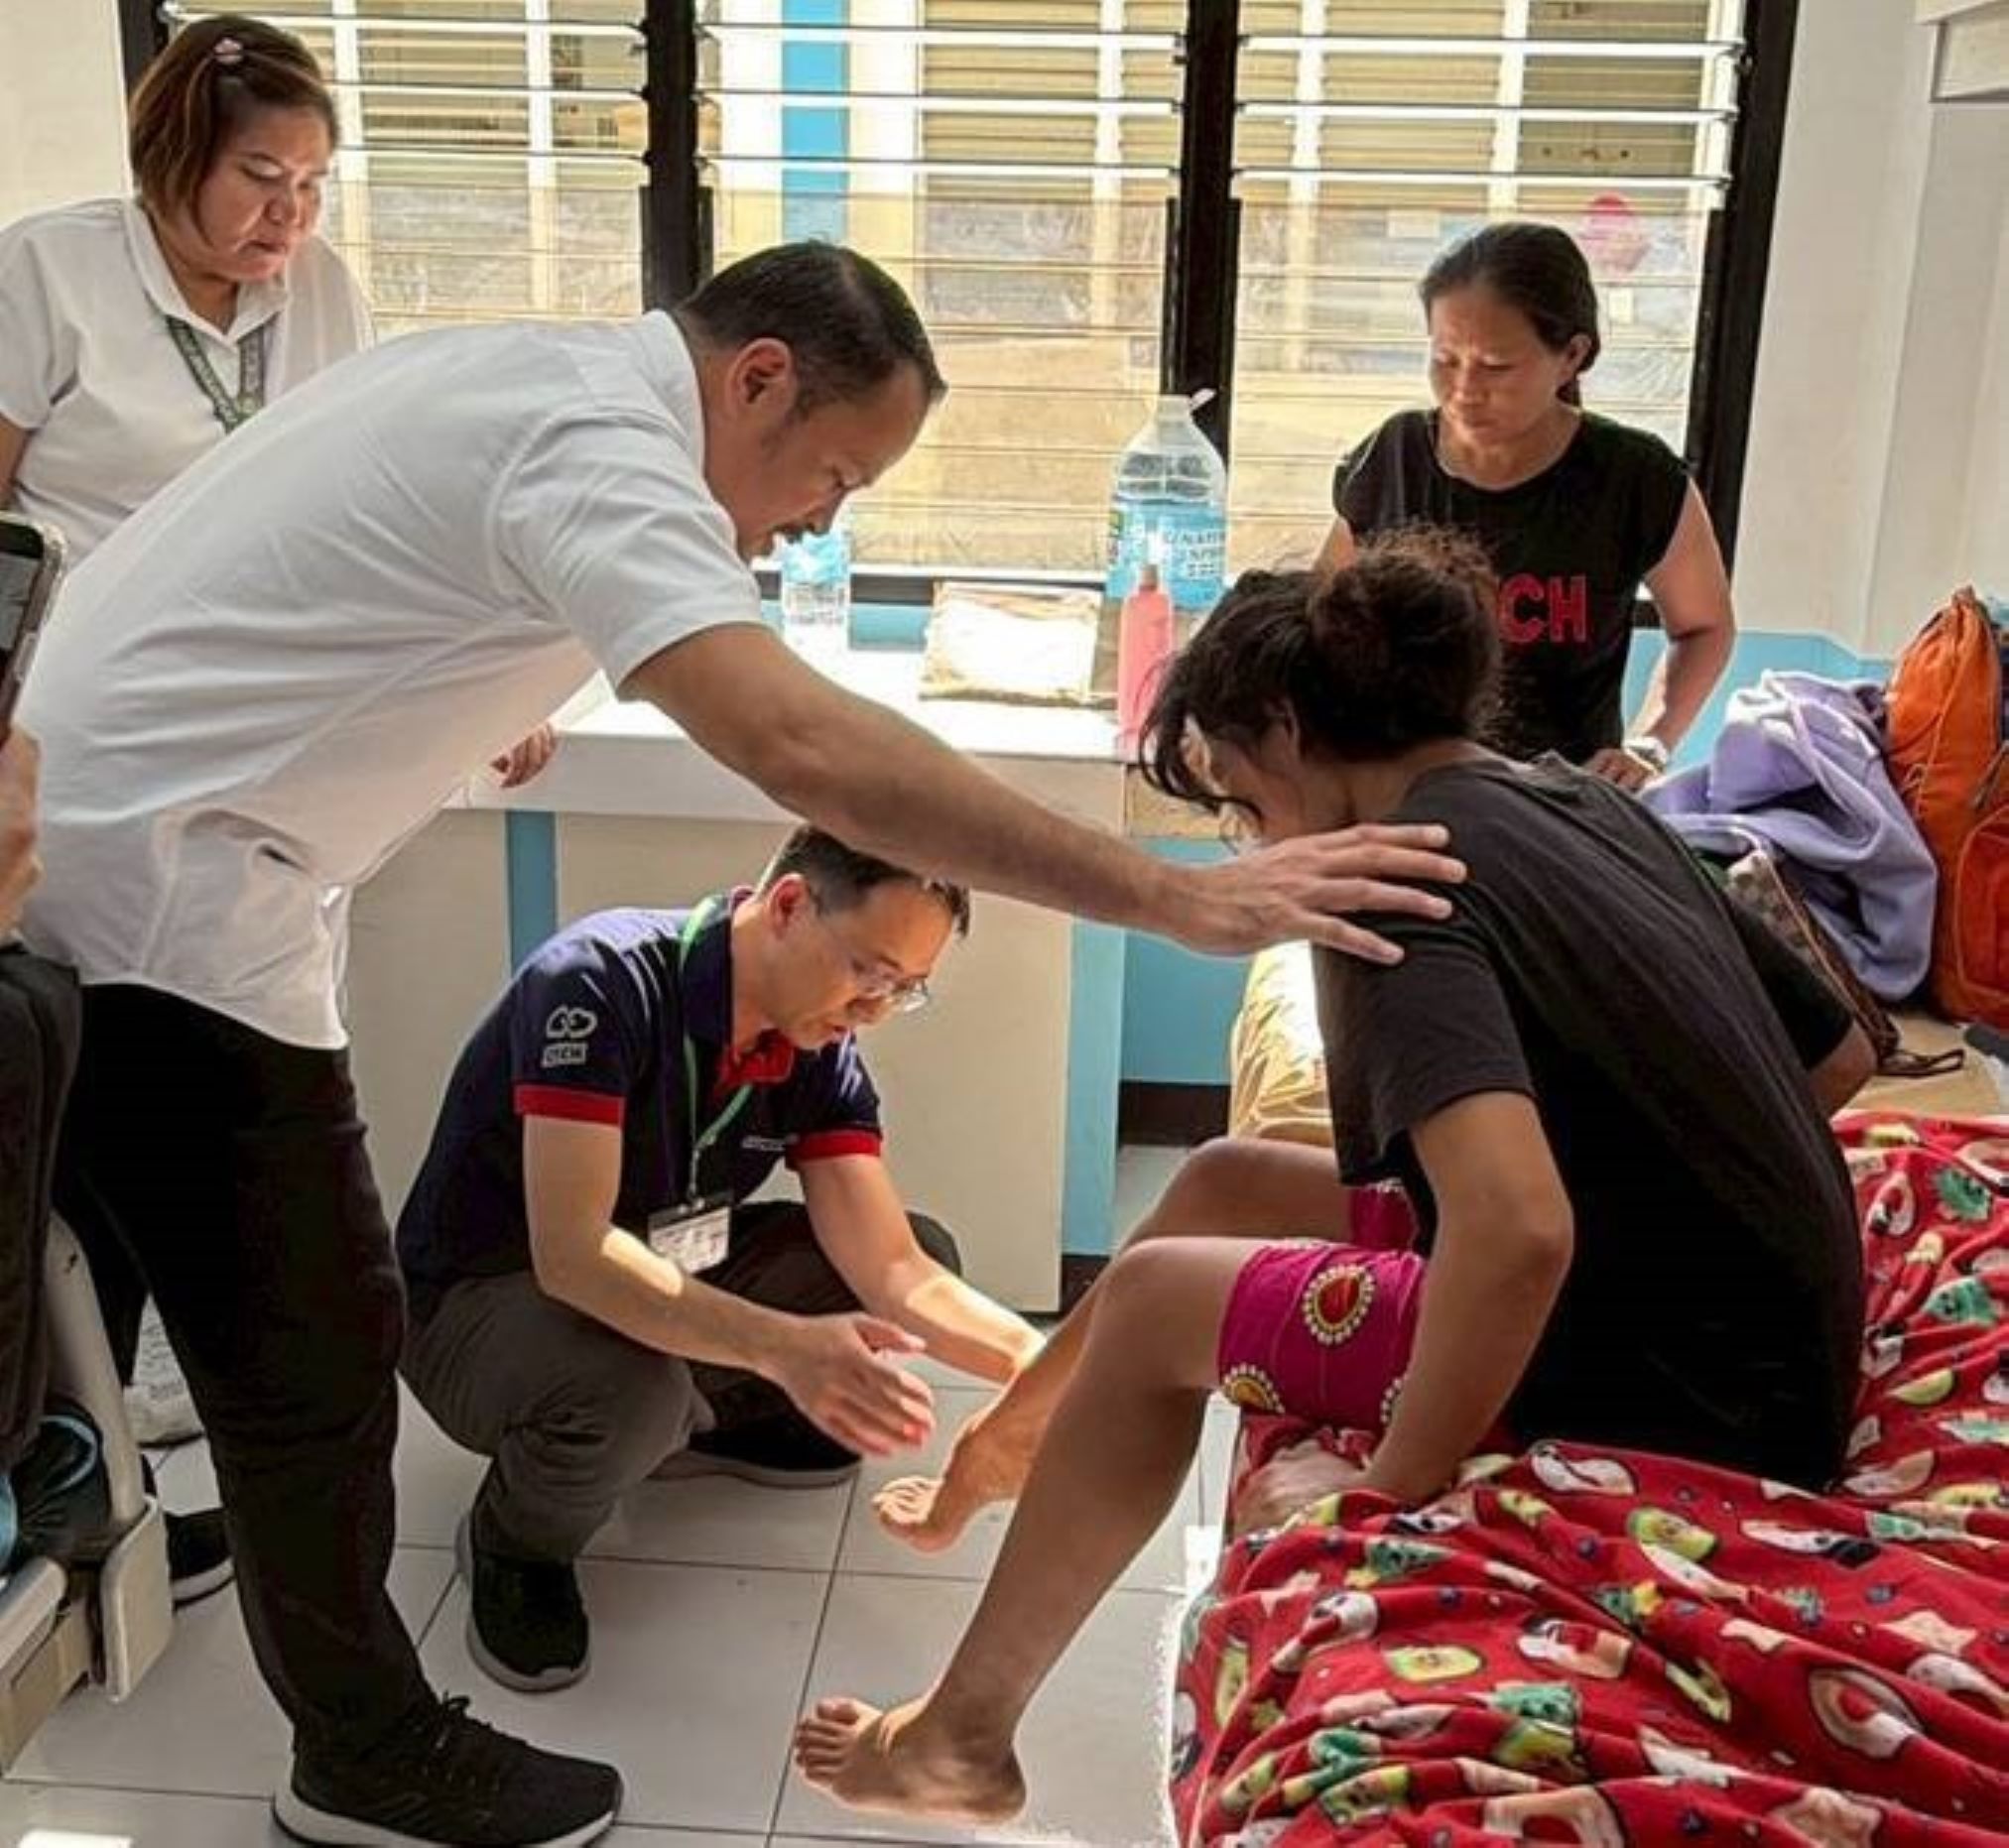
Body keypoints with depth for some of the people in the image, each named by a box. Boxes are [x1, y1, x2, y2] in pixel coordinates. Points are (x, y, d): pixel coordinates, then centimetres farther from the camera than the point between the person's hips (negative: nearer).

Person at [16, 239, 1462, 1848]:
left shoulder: (536, 376, 9)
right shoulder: (597, 448, -23)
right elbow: (804, 747, -38)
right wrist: (1176, 899, -39)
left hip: (74, 834, 10)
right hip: (153, 886, -10)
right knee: (318, 1348, 0)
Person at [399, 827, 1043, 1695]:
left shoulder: (821, 1056, -9)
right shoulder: (602, 980, -30)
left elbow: (897, 1273, -13)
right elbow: (571, 1252, -39)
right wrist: (783, 1347, -51)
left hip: (664, 1285, 7)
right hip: (478, 1301, -6)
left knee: (926, 1245, -4)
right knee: (630, 1393, -40)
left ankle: (704, 1421, 14)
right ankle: (516, 1546, -5)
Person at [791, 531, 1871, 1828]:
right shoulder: (1596, 806, 7)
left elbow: (1517, 1231, -35)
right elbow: (1841, 1057, 15)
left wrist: (1393, 1482, -22)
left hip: (1676, 1392, -9)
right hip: (1776, 1341, 9)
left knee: (1160, 1296, 6)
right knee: (1229, 1188, 18)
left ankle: (966, 1733, 20)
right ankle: (1007, 1448, 40)